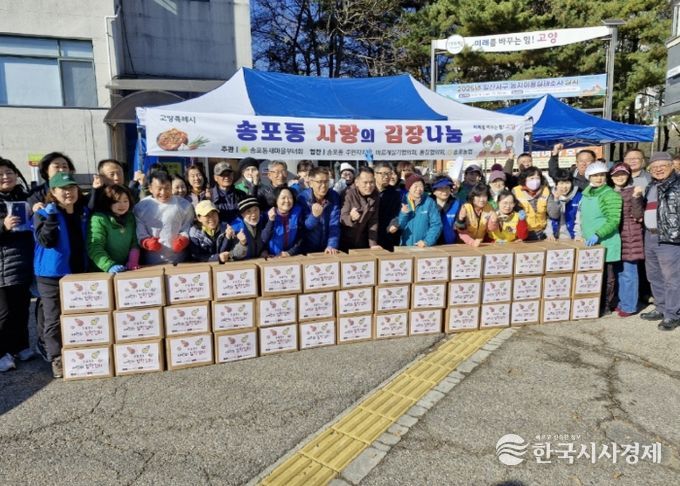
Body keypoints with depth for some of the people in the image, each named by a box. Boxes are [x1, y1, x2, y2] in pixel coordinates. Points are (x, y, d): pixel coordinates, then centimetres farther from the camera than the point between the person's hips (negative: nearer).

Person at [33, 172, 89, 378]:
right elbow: (45, 241, -19)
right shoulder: (43, 213, -7)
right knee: (54, 319, 1)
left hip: (79, 272, 5)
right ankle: (57, 359, 11)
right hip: (52, 274, -5)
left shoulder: (83, 211, 8)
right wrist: (51, 217, -27)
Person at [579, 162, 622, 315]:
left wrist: (597, 235, -26)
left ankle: (606, 306, 16)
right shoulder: (586, 194, 11)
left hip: (606, 243, -6)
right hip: (590, 243, 7)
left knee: (606, 276, 4)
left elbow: (614, 221, -17)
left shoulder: (610, 195, -10)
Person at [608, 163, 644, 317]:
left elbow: (638, 215, -15)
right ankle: (622, 302, 25)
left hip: (630, 236, -6)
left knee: (628, 272, -1)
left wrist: (636, 197, -26)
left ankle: (630, 305, 9)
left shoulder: (633, 191, -7)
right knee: (619, 271, 13)